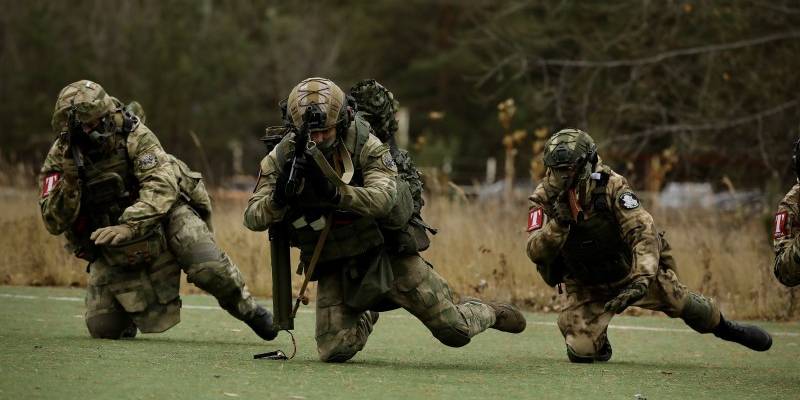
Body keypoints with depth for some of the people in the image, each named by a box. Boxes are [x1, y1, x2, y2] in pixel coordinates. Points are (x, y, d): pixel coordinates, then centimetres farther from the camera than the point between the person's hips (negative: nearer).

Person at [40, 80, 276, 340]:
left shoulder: (134, 135, -19)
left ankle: (247, 309, 2)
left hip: (163, 214, -2)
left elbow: (162, 185, -29)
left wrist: (130, 226, -43)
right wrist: (69, 181, -30)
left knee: (208, 266, -27)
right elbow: (54, 223, -13)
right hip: (109, 242, 2)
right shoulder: (60, 157, -11)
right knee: (103, 328, -6)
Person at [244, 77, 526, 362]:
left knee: (455, 331, -3)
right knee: (335, 352, -12)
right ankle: (365, 318, 25)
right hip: (335, 268, 2)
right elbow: (253, 219, -14)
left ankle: (488, 313, 35)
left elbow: (383, 198, -32)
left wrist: (336, 194, -50)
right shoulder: (282, 158, -11)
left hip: (385, 251, -2)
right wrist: (279, 197, -36)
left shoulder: (365, 145, -17)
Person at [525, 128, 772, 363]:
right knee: (581, 352, -16)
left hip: (630, 272, -1)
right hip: (586, 287, 1)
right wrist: (558, 223, -43)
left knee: (681, 301, 5)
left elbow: (644, 233, -32)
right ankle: (599, 339, 23)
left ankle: (724, 327, 39)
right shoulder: (544, 198, -19)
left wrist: (641, 280, -47)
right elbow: (536, 252, -25)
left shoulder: (612, 186, -25)